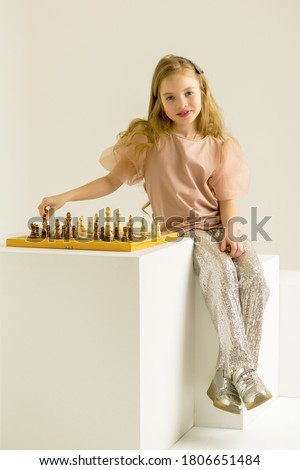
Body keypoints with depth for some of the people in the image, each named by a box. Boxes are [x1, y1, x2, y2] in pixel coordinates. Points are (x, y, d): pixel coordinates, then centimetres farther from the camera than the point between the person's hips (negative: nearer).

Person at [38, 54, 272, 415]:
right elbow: (113, 180, 5)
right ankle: (242, 371, -28)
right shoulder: (147, 138, 3)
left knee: (254, 276, -26)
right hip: (178, 232, -3)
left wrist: (231, 232, -14)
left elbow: (227, 198, 6)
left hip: (218, 227, 3)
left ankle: (226, 377, -19)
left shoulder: (219, 145, 7)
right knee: (221, 272, -33)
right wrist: (64, 197, -6)